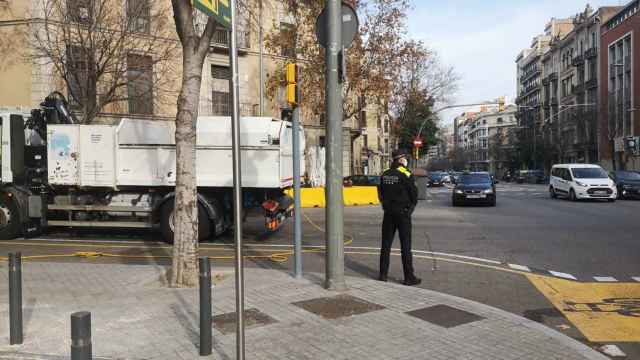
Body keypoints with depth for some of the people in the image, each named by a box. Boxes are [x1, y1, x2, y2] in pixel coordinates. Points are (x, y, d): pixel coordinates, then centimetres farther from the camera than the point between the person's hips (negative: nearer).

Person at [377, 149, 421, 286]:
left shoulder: (384, 175, 6)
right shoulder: (405, 174, -12)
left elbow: (380, 194, 10)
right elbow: (414, 193, -9)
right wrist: (411, 206, 8)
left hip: (388, 213, 5)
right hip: (403, 213, -5)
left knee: (386, 245, 10)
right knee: (405, 246, -1)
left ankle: (383, 275, 14)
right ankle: (409, 277, 3)